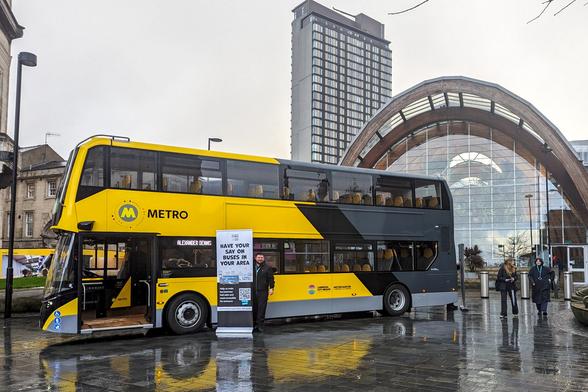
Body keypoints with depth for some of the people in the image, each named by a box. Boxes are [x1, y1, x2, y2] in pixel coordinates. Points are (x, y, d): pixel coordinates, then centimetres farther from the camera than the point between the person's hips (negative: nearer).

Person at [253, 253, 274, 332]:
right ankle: (254, 325, 20)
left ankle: (260, 325, 2)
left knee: (261, 308, -4)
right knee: (254, 309, 7)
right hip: (253, 292, 2)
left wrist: (271, 288, -6)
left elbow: (271, 279, 2)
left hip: (263, 292, -2)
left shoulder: (267, 268, 4)